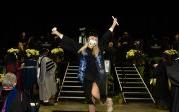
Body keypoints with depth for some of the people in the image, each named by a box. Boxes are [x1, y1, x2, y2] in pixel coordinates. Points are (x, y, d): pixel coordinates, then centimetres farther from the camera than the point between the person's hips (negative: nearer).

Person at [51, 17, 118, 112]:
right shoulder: (81, 50, 4)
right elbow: (69, 42, 7)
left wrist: (113, 25, 0)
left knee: (95, 93, -26)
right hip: (87, 78, 3)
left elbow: (106, 36, 0)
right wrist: (57, 33, 9)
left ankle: (107, 101, 6)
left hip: (99, 76, -3)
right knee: (90, 100, 8)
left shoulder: (99, 49, 0)